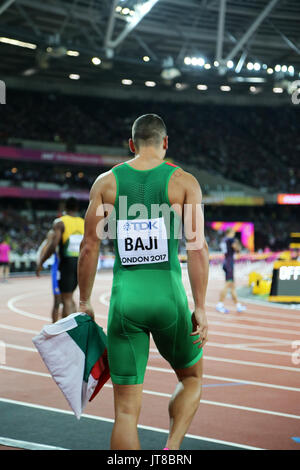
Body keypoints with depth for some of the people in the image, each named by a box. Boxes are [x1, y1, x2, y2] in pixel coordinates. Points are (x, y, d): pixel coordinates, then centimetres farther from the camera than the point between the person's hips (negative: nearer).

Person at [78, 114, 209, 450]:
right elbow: (197, 247, -6)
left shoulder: (106, 182, 6)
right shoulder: (184, 182, 2)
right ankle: (172, 449, 4)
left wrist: (84, 302, 12)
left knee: (126, 408, 6)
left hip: (125, 299, 1)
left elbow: (89, 248, 4)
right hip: (168, 296, -1)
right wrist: (200, 308, -4)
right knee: (192, 378, 24)